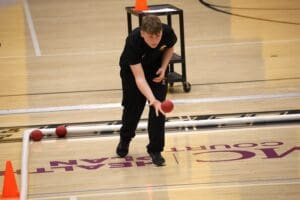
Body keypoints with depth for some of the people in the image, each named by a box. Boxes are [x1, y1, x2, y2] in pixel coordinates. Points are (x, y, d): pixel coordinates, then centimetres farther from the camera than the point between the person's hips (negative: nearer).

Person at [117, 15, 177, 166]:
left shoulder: (167, 33, -31)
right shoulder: (133, 42, -41)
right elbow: (139, 78, -43)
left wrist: (163, 67, -19)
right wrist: (152, 100, -56)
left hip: (156, 69, 2)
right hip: (132, 70, -2)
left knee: (159, 109, -7)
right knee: (132, 108, 9)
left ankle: (155, 149, 7)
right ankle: (125, 139, 40)